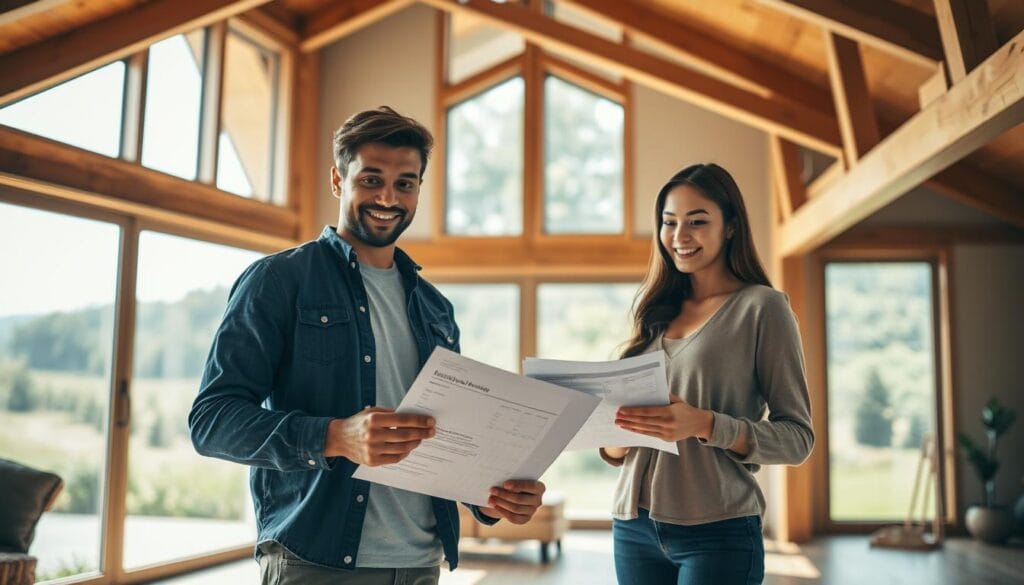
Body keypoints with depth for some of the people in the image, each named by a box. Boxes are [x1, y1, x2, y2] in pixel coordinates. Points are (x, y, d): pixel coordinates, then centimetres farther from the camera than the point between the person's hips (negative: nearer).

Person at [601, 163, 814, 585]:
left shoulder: (761, 306, -4)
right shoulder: (655, 313, 9)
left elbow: (797, 437, -8)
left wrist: (705, 425, -21)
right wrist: (617, 431, -10)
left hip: (717, 533, -4)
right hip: (633, 527, 5)